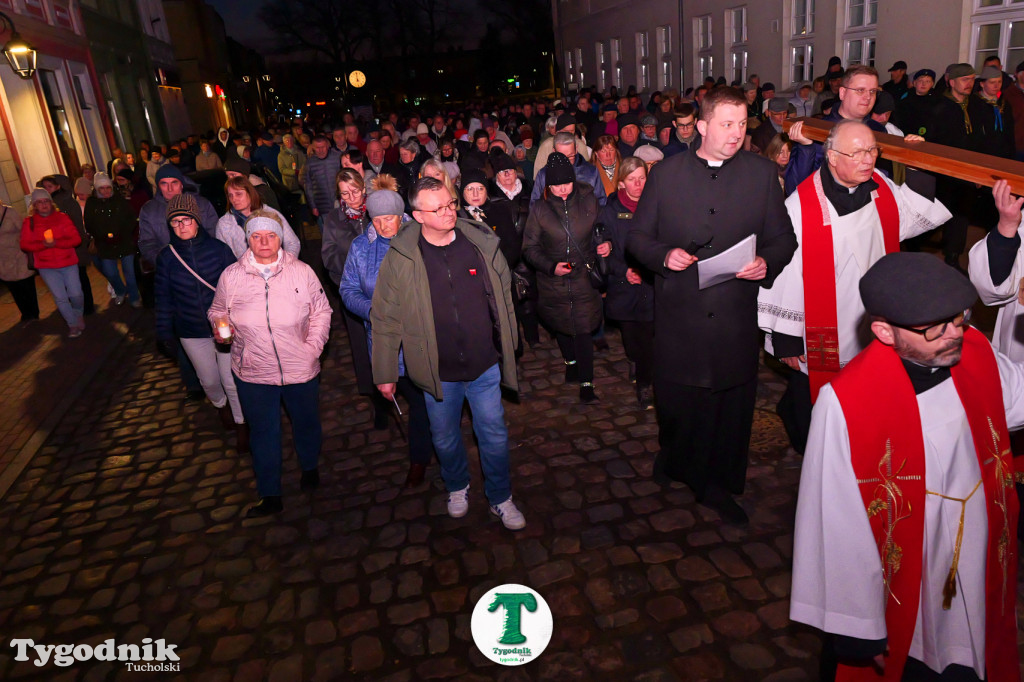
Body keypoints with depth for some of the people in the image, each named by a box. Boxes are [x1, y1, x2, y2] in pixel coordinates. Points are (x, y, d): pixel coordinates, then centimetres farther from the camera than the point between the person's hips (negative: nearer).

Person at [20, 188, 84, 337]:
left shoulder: (62, 217, 0)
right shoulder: (29, 222, 1)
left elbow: (76, 238, -5)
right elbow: (25, 244, -1)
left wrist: (57, 243, -20)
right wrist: (43, 245, -19)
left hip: (68, 263, 0)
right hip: (46, 266, 0)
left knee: (75, 294, -3)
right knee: (60, 297, -2)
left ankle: (79, 314, 29)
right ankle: (73, 324, 16)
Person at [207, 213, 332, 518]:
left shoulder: (302, 272, -5)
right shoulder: (231, 276, -3)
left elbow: (321, 310, 2)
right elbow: (217, 310, 11)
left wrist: (313, 347, -8)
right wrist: (220, 327, -11)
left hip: (300, 369, 0)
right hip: (253, 372, 0)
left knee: (306, 422, 20)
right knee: (263, 433, 12)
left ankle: (310, 467, 51)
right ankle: (270, 496, 29)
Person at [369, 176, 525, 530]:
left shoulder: (483, 245, -5)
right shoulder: (400, 257, -11)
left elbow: (504, 299, 7)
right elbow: (385, 319, -5)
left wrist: (509, 348, 13)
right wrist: (385, 373, -2)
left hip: (485, 366, 1)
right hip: (438, 372, -1)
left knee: (494, 436, 11)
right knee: (445, 438, 18)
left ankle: (501, 498, 35)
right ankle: (457, 488, 48)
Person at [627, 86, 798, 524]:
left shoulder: (762, 173, 6)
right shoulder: (666, 173, 3)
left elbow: (784, 238, 8)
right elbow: (637, 237, 6)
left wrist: (766, 263, -13)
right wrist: (664, 256, -13)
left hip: (736, 314, 1)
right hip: (679, 314, 0)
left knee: (732, 403, 9)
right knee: (675, 402, 10)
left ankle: (719, 483, 31)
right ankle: (676, 458, 42)